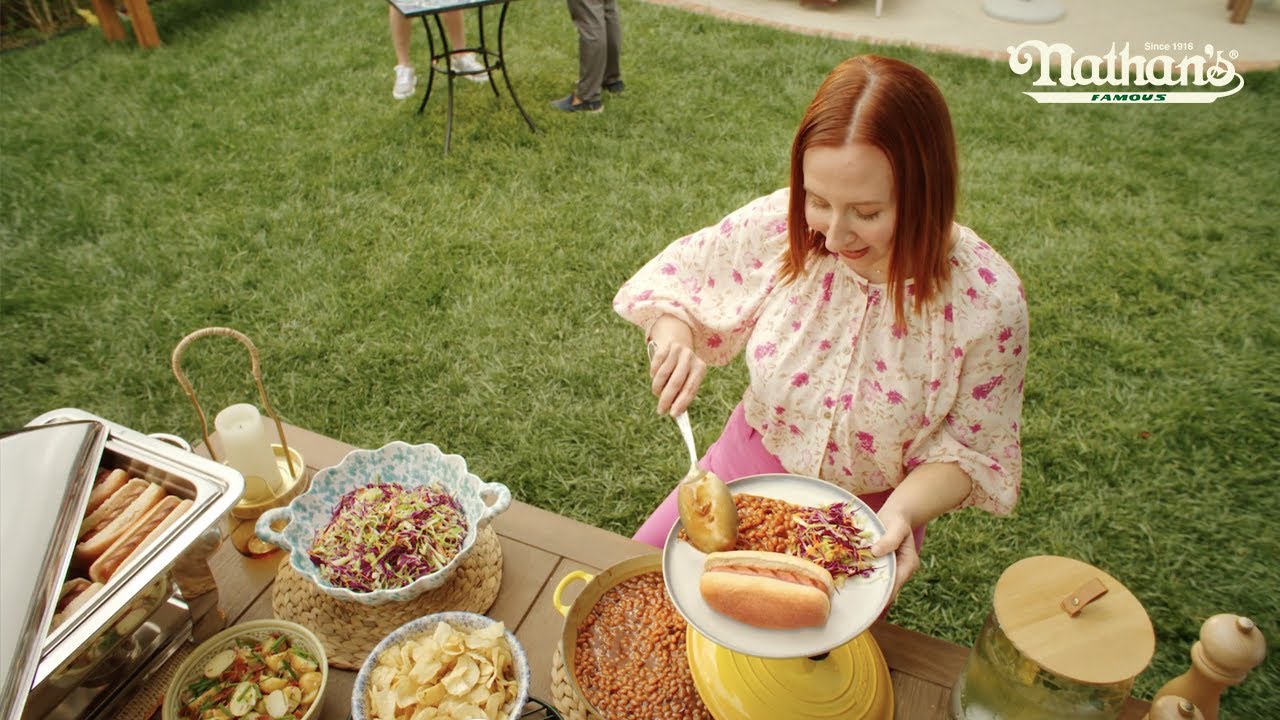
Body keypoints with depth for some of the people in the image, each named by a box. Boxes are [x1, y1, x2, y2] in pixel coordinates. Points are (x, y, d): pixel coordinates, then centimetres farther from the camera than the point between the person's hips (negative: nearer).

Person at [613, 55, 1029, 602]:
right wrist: (674, 337, -25)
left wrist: (905, 510, -31)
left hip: (867, 519, -2)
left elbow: (971, 447, -13)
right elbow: (677, 271, -4)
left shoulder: (988, 303, -25)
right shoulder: (777, 225, -21)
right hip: (749, 465, 3)